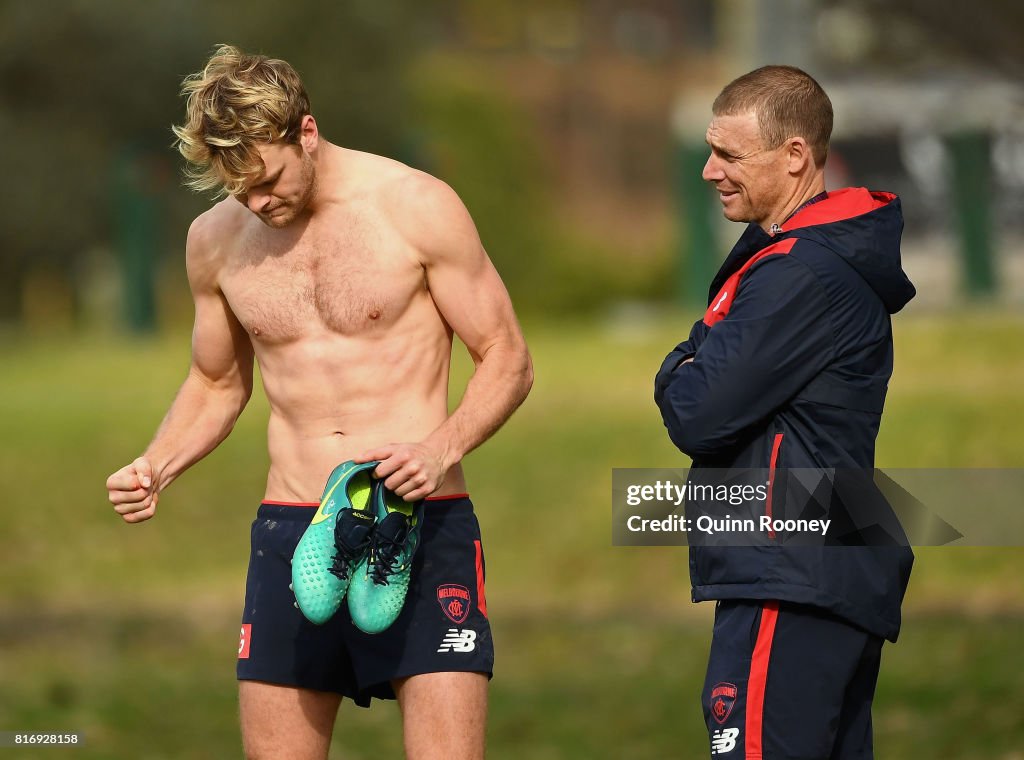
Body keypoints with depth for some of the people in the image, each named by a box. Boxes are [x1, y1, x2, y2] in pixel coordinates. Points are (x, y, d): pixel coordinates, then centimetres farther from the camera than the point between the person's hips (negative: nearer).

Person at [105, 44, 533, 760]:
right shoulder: (216, 239, 7)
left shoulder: (417, 208, -6)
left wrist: (443, 447, -19)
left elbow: (508, 358, -1)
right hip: (292, 533, 4)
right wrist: (155, 467, 2)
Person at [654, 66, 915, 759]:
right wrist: (697, 374, -1)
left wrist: (679, 374, 3)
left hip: (791, 588, -11)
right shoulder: (828, 258, 18)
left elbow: (698, 415, -17)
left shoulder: (803, 276, -15)